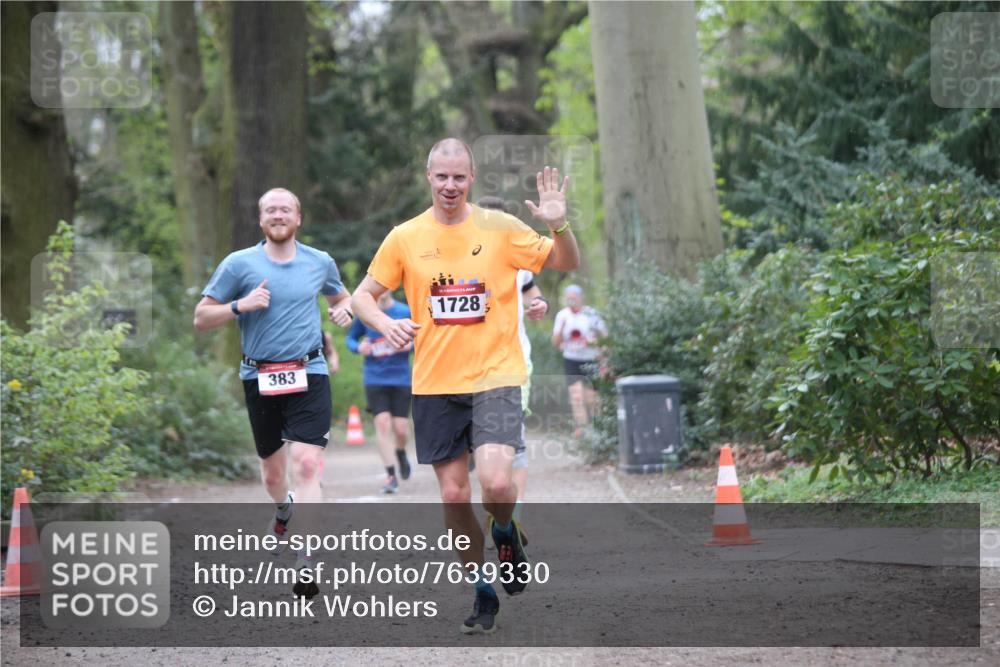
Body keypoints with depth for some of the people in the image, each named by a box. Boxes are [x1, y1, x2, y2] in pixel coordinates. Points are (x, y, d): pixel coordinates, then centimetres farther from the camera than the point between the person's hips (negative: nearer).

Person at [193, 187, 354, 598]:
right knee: (272, 471, 13)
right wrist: (241, 305, -15)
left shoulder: (320, 262, 8)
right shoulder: (239, 264, 0)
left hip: (308, 375, 0)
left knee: (307, 465, -16)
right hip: (259, 377, 0)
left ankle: (307, 565, -19)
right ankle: (283, 510, 49)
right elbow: (201, 319, 1)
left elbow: (341, 297, 30)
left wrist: (344, 309, 6)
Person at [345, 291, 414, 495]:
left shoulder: (406, 312, -3)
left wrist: (410, 345, -16)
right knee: (382, 423, -12)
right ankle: (391, 476, -6)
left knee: (400, 428, 0)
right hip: (375, 379, 0)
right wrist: (358, 347, -8)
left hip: (401, 378, 0)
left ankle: (400, 453, 36)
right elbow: (351, 337, 14)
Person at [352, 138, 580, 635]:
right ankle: (482, 593, 20)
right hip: (434, 384, 2)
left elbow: (567, 264, 4)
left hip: (495, 376, -2)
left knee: (495, 482, -20)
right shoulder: (405, 238, 2)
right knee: (453, 495, 3)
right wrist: (385, 323, -12)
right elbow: (363, 294, 9)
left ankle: (506, 533, 16)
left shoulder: (499, 227, -1)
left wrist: (559, 226, -17)